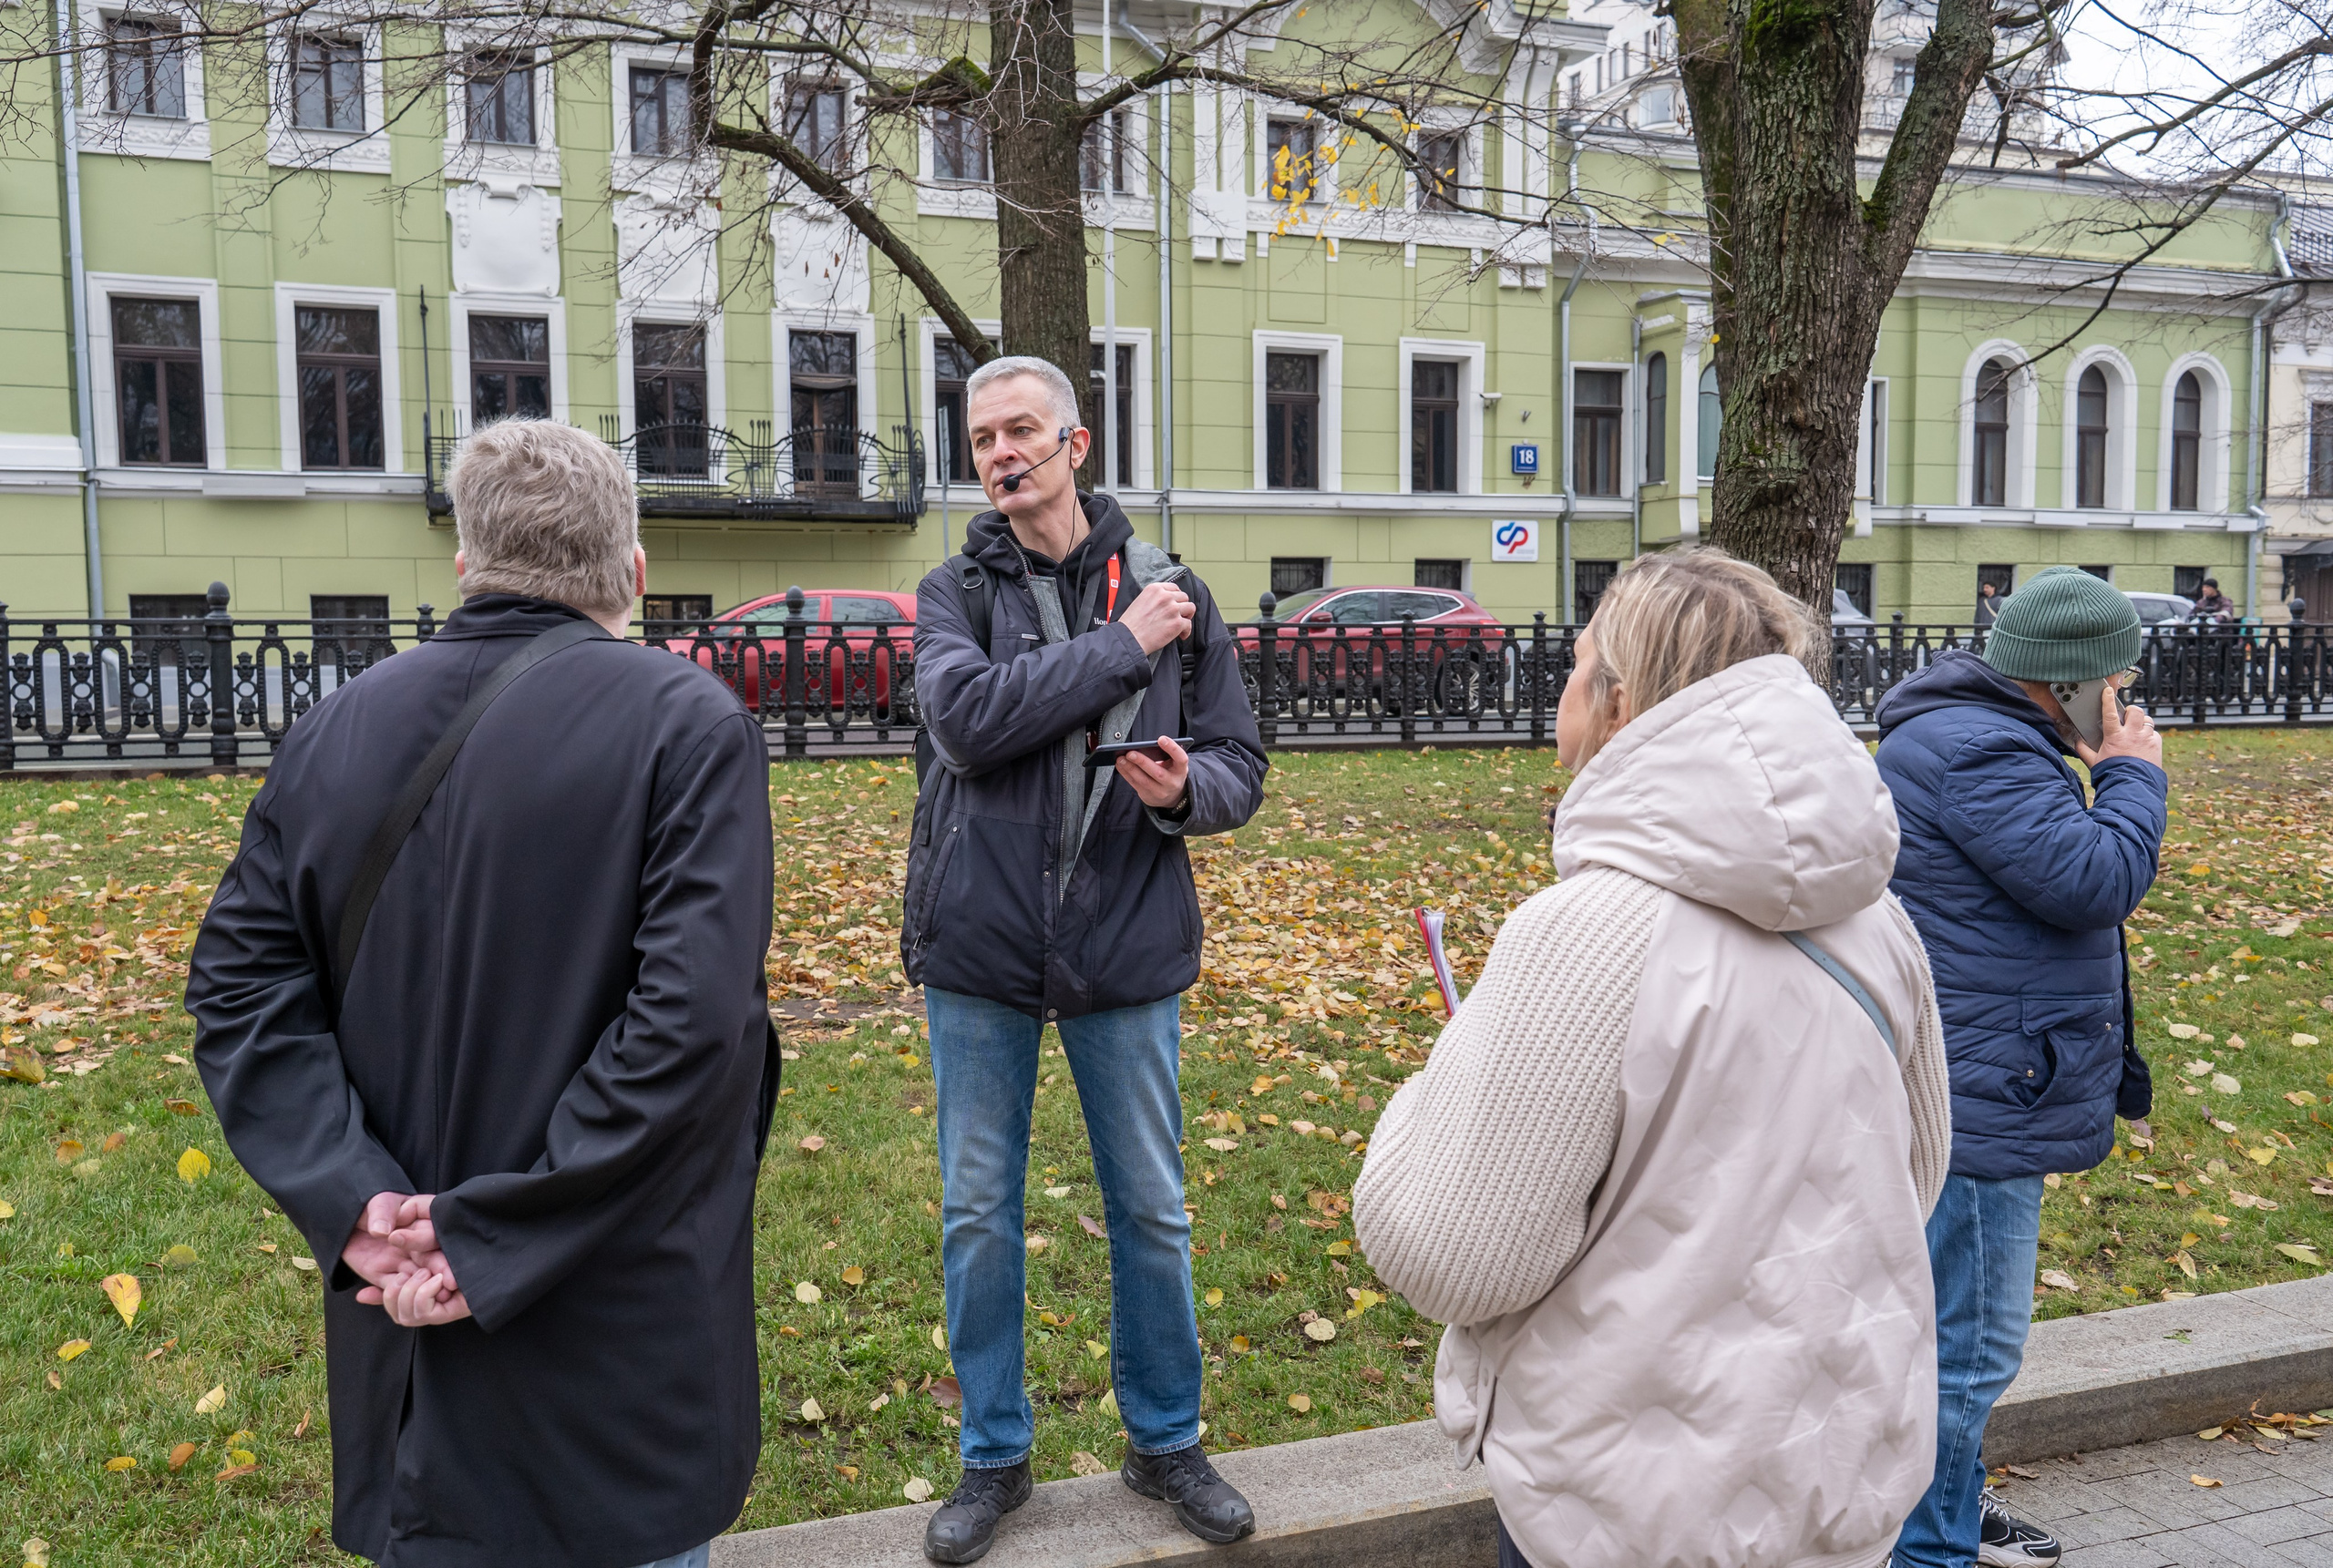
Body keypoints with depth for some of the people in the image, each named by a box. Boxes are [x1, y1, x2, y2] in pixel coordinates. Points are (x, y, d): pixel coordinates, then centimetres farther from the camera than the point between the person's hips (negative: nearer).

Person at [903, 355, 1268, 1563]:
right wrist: (1120, 647, -18)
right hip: (979, 953, 0)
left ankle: (1166, 1441, 33)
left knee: (1151, 1210, 12)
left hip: (1127, 955, 0)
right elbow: (965, 717, -20)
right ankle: (993, 1455, 30)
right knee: (978, 1213, 11)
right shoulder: (955, 592, 1)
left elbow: (1242, 765, 2)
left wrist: (1185, 788, -21)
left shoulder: (1169, 589, 1)